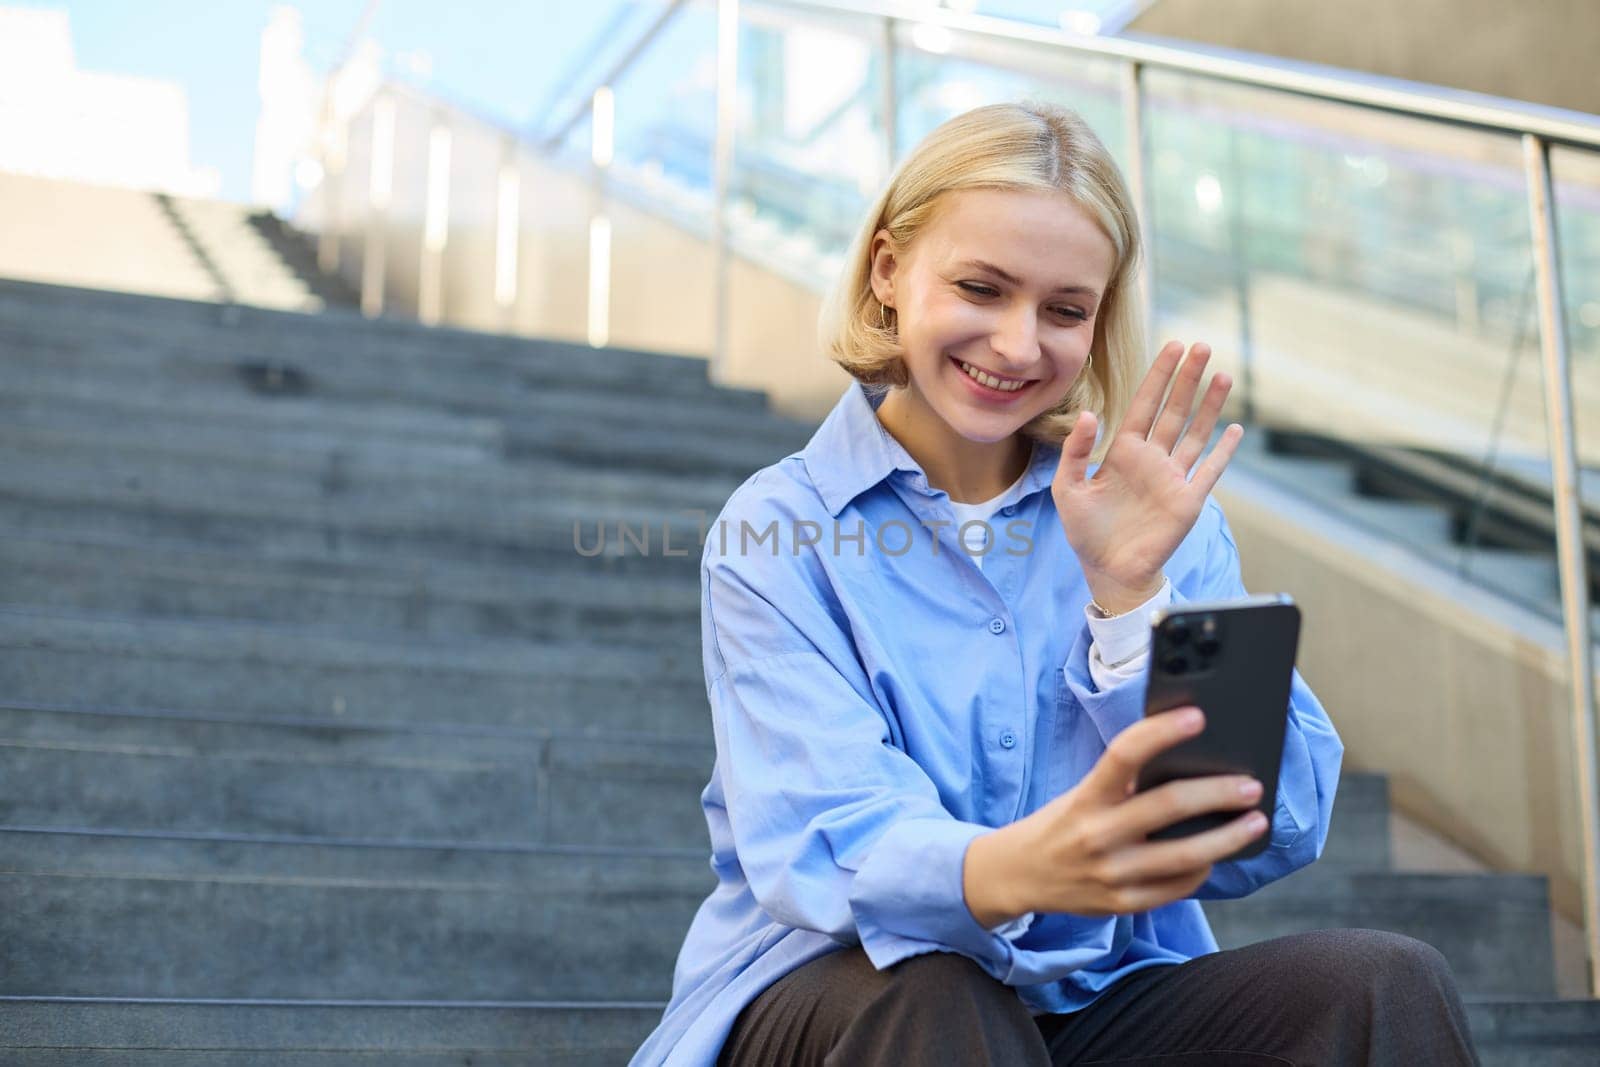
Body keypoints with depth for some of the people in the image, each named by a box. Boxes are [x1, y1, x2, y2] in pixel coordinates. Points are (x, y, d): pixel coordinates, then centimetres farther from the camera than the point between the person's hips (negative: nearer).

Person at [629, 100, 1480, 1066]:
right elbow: (816, 839, -19)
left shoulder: (1159, 518, 6)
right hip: (836, 989, 0)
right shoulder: (776, 533, -3)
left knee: (1388, 985, -23)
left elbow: (1277, 835, -5)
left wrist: (1128, 591, -17)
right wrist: (1008, 871, -41)